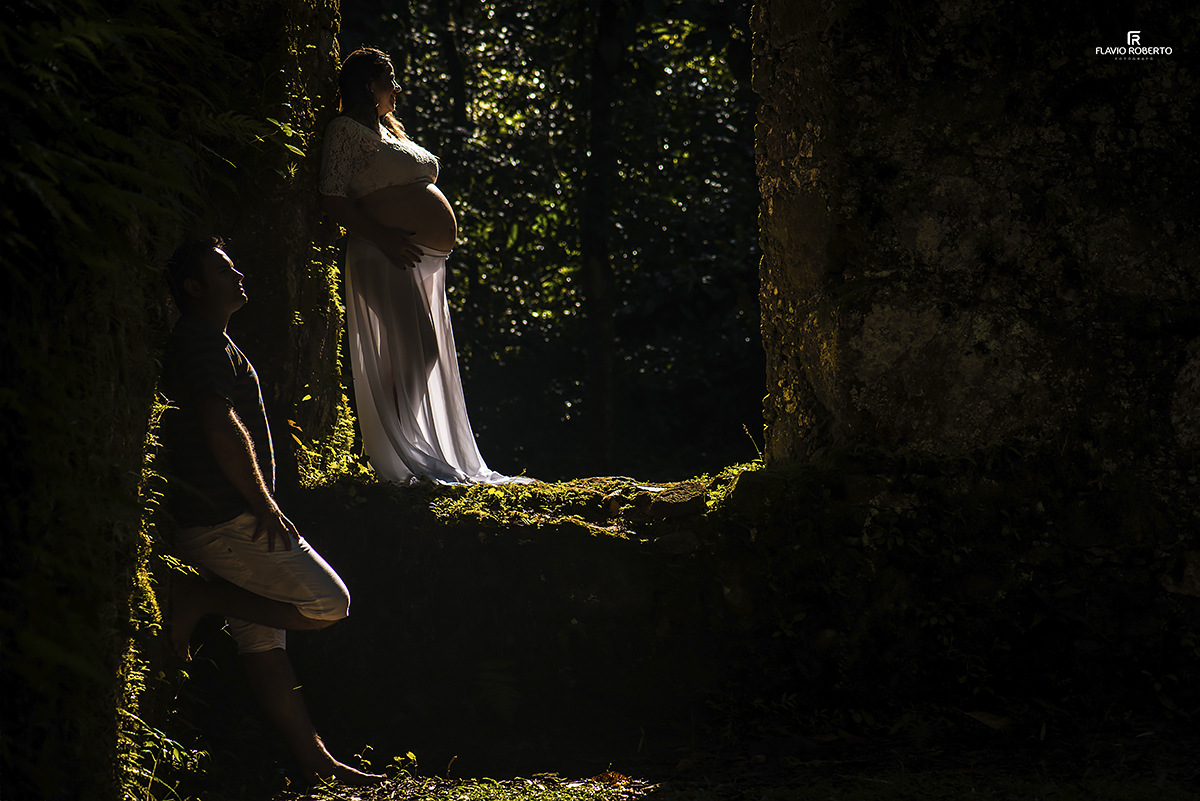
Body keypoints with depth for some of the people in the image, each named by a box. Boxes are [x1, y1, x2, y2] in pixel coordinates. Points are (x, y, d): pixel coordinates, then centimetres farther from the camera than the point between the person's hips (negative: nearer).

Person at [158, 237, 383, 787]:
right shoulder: (202, 344, -11)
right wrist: (264, 504, -20)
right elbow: (221, 427, -23)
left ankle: (315, 762, 8)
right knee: (328, 604, -7)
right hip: (227, 520, -11)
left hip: (204, 522, 11)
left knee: (262, 637, 7)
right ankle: (199, 600, -7)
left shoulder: (207, 343, 23)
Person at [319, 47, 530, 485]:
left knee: (427, 358, 8)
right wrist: (381, 235, -21)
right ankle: (399, 458, -16)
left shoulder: (390, 131, 24)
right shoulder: (346, 131, -4)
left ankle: (426, 456, 12)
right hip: (387, 259, -10)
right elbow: (332, 198, -13)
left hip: (425, 262, 10)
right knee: (418, 352, -18)